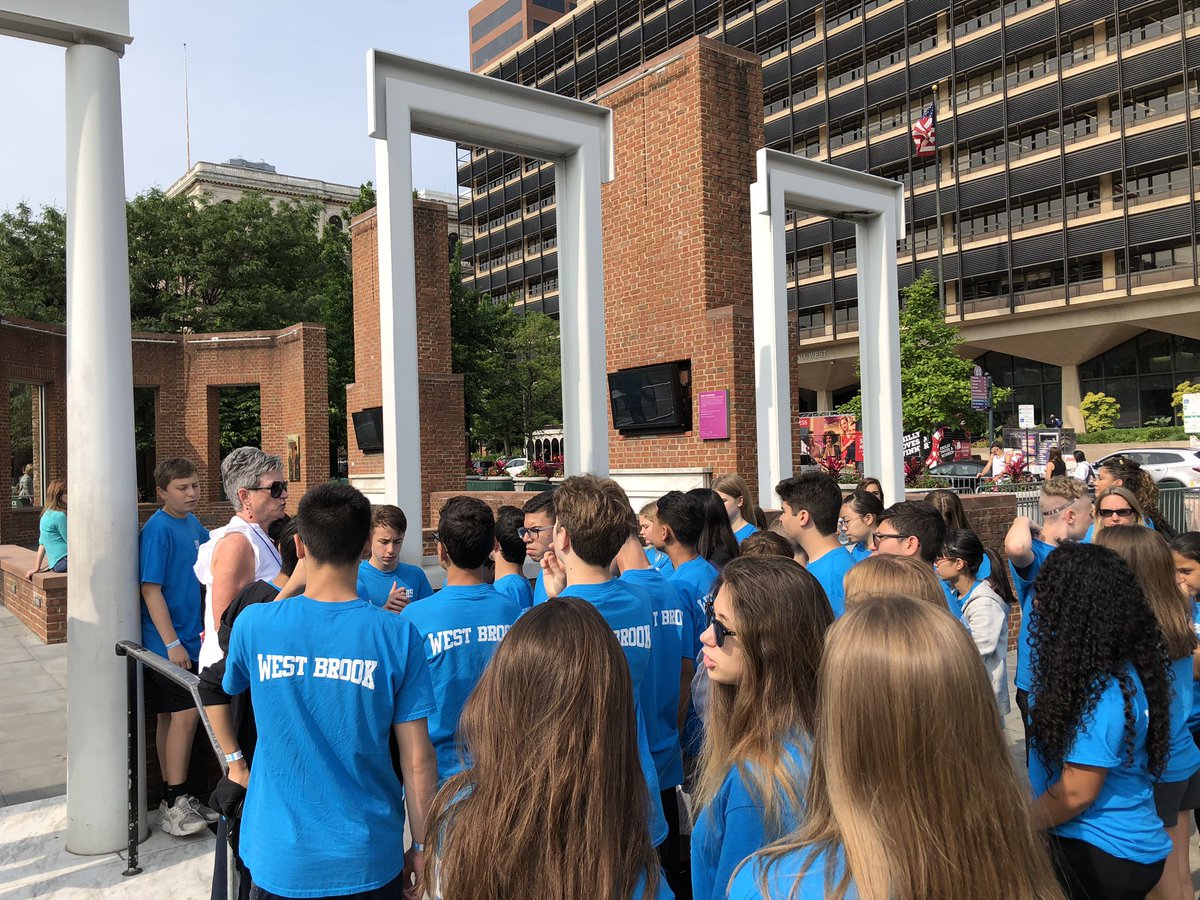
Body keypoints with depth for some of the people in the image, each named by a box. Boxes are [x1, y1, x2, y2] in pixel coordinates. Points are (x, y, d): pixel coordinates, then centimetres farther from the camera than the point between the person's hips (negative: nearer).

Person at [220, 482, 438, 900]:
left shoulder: (253, 624, -12)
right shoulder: (397, 635, -15)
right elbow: (418, 761, -11)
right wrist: (421, 847, 0)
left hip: (279, 861, 1)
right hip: (369, 861, -1)